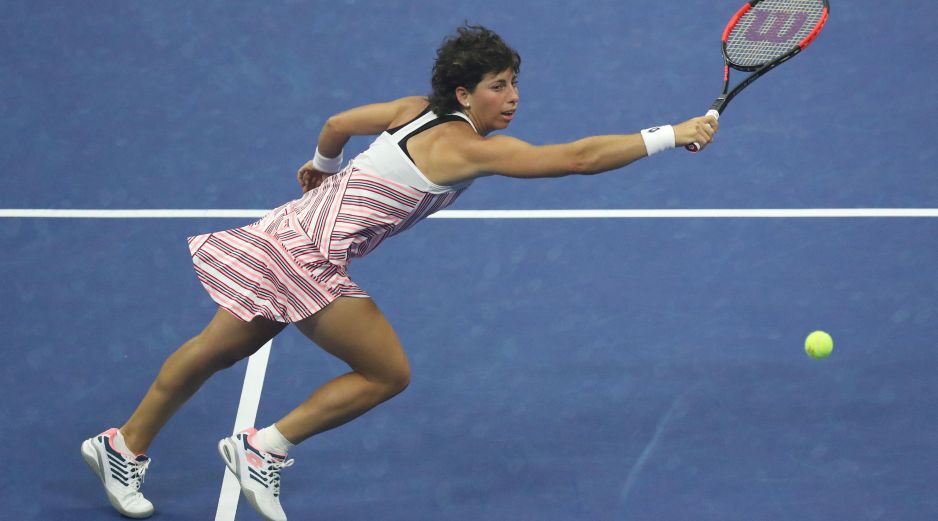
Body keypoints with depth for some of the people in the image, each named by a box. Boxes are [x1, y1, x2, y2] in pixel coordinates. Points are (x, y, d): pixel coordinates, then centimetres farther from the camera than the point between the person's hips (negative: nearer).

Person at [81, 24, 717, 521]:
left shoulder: (419, 110, 5)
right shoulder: (469, 148, -18)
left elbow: (338, 123, 19)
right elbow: (578, 157, -22)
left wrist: (324, 167, 39)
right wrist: (671, 135, -19)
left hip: (296, 232, 10)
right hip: (309, 251, -10)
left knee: (218, 350, 19)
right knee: (389, 373, -3)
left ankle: (123, 446, 32)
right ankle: (263, 448, 5)